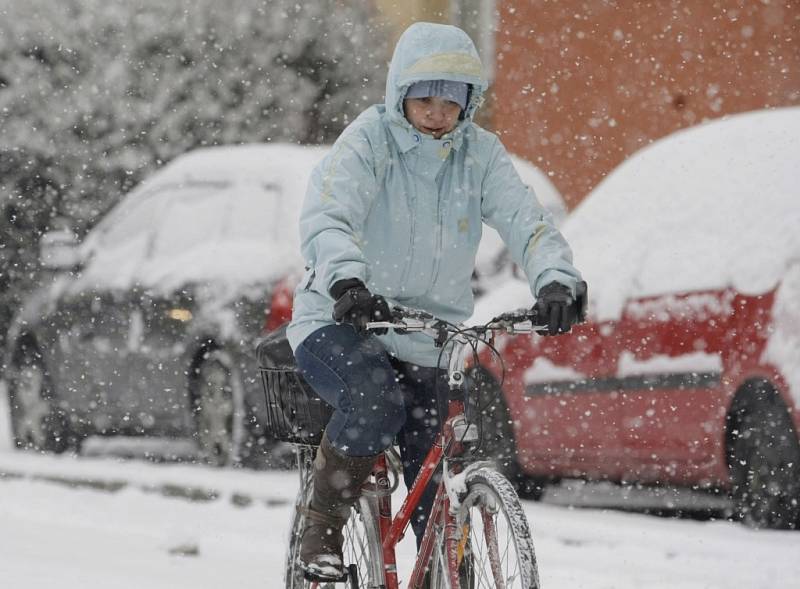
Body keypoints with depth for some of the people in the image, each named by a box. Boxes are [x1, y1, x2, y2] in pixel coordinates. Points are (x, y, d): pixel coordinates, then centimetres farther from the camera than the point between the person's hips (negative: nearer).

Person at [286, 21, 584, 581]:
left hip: (425, 346, 4)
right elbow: (326, 217, -27)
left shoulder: (480, 154, 1)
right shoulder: (368, 142, -11)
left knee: (441, 503, -2)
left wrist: (555, 280, -33)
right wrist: (347, 280, -47)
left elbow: (526, 220, -12)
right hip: (340, 323, -4)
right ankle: (322, 527, -15)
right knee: (375, 399, -35)